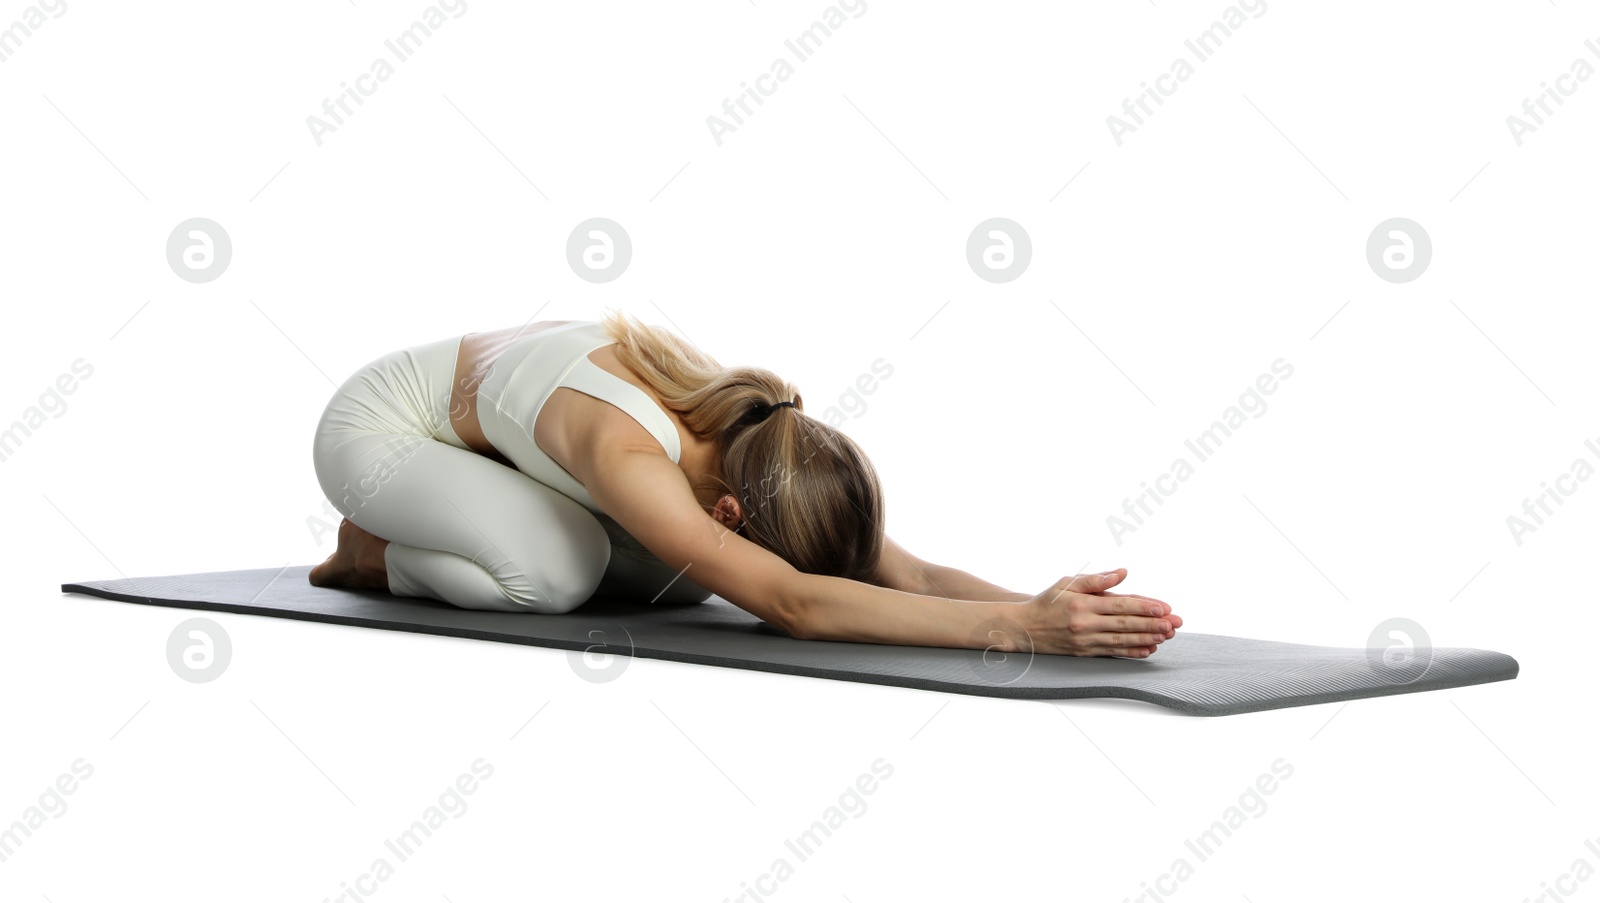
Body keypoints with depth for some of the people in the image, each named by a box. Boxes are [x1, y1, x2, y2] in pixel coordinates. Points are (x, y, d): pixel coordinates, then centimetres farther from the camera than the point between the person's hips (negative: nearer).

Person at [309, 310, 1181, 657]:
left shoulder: (755, 436, -23)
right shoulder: (626, 455, -45)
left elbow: (912, 573, -27)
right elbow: (791, 606, -55)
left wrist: (1044, 606, -45)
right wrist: (1016, 626, -61)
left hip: (483, 433, 7)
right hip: (379, 422, -7)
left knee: (679, 573, -8)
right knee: (552, 571, -33)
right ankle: (379, 553, 1)